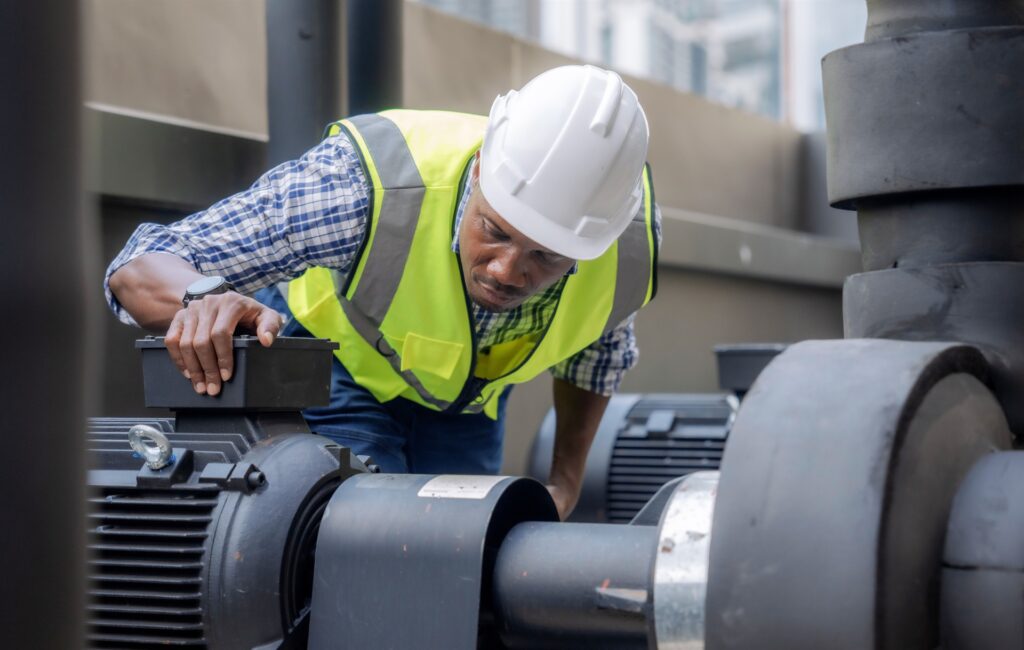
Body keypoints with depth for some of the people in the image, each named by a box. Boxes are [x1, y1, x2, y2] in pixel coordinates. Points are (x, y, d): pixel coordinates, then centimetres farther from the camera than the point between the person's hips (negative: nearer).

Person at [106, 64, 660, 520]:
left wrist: (565, 482, -5)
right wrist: (202, 299, -63)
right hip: (333, 355, -3)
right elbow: (139, 269, -40)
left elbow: (600, 346, -2)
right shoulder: (370, 185, -43)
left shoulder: (631, 238, -30)